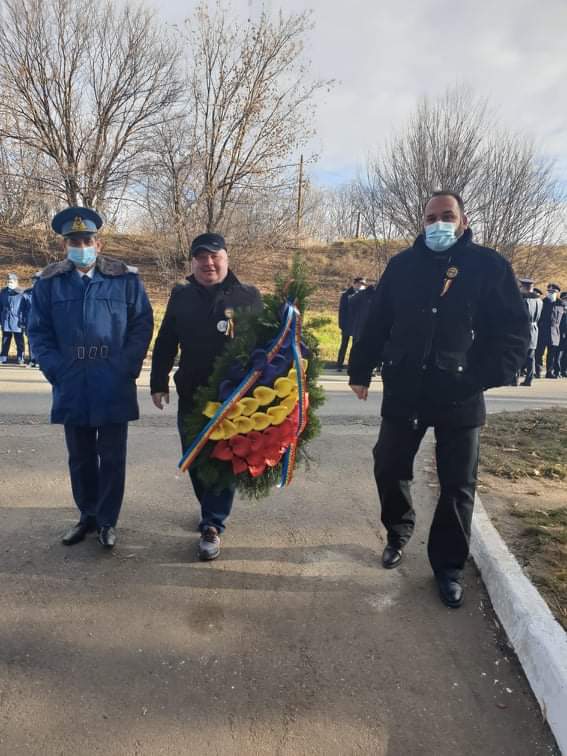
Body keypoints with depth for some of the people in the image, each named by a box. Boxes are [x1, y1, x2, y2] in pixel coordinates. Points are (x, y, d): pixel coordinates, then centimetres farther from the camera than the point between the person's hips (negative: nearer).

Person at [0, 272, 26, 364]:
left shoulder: (21, 293, -5)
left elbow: (25, 308, -6)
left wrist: (23, 320, -10)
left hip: (17, 322, -4)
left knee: (19, 342, 5)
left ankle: (20, 358, 12)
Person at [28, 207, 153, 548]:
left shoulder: (126, 278, 0)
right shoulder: (49, 282, 6)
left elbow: (143, 324, -1)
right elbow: (39, 331, 7)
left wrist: (127, 367, -10)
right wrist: (56, 368, -6)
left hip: (114, 388, -2)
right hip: (71, 388, 2)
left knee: (112, 458, 6)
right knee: (80, 458, 14)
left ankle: (107, 520, 21)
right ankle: (88, 516, 30)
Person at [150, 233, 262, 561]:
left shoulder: (248, 296, -1)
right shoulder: (181, 296, 6)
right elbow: (165, 343, 9)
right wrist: (159, 383, 6)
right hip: (191, 397, 3)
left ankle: (213, 526, 11)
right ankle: (213, 511, 34)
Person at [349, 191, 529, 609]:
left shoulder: (489, 265, -1)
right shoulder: (403, 265, 5)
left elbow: (515, 331, -4)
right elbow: (376, 323, 7)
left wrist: (490, 375, -16)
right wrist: (360, 371, 7)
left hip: (460, 396, -1)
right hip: (404, 391, 2)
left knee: (457, 485, 7)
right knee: (389, 466, 11)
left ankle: (449, 565, 25)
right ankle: (398, 531, 39)